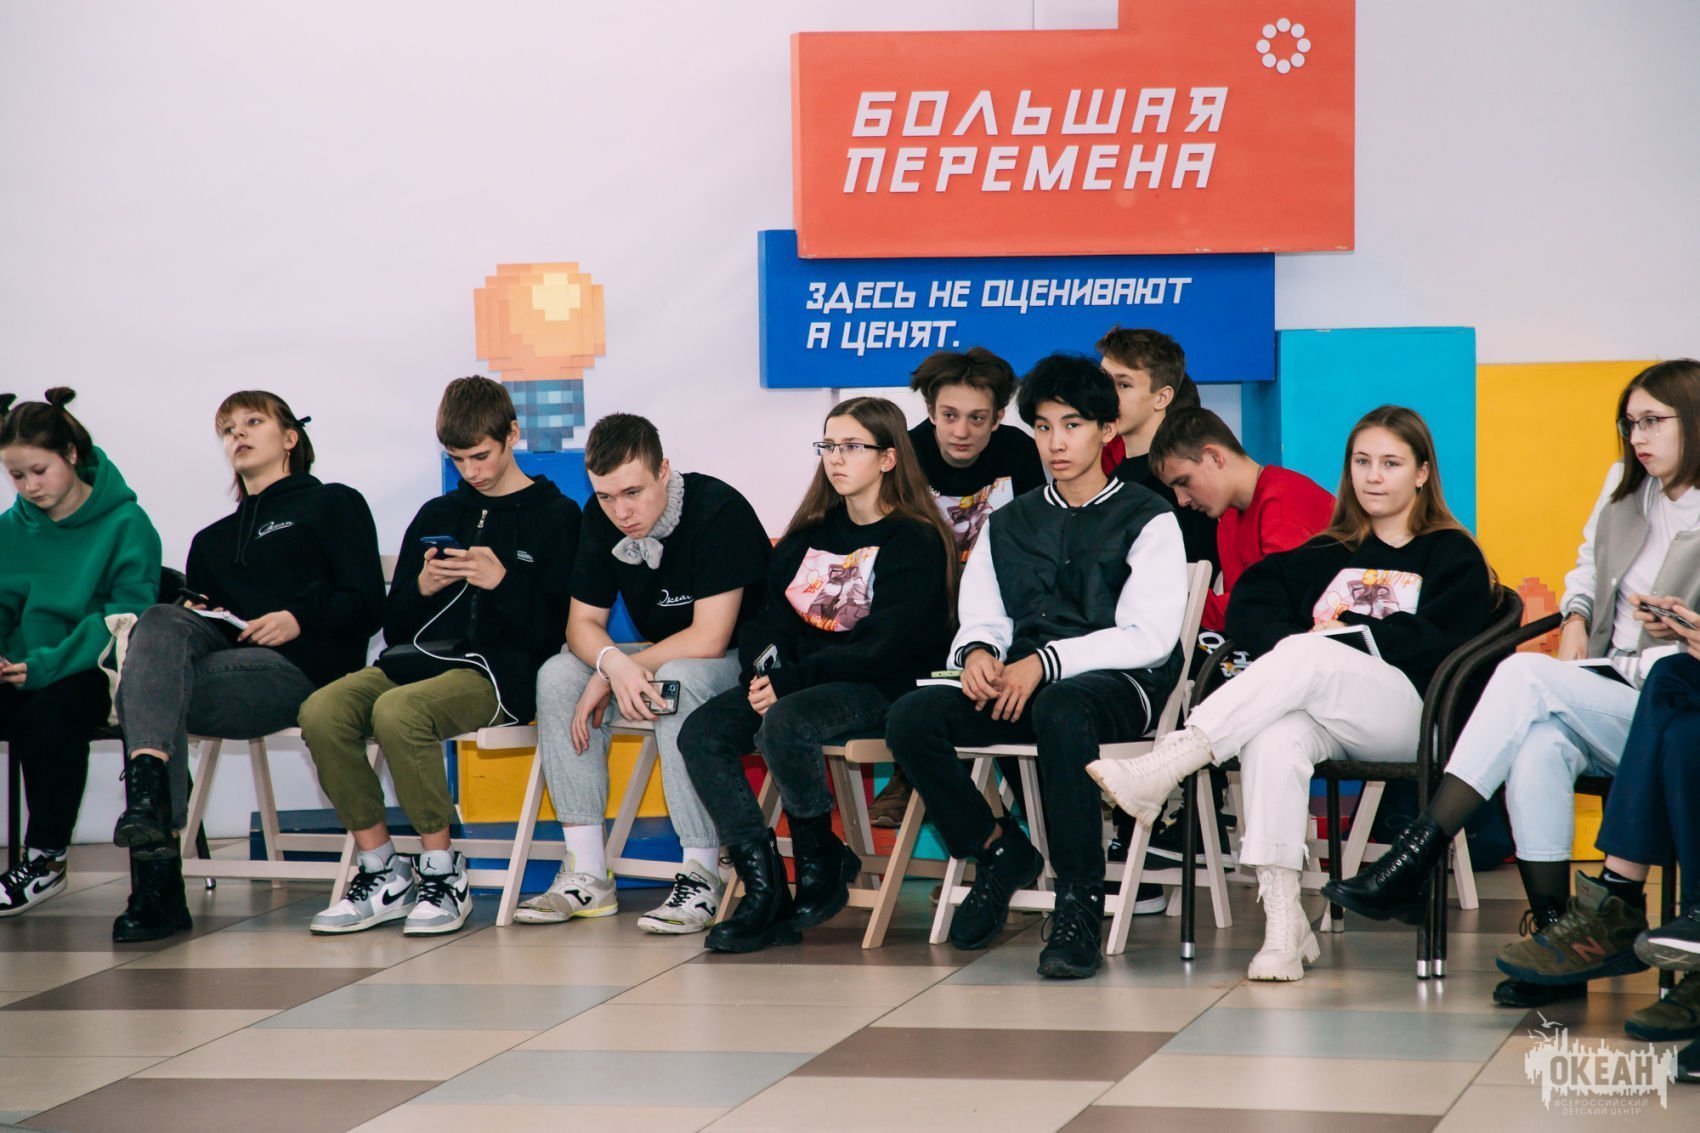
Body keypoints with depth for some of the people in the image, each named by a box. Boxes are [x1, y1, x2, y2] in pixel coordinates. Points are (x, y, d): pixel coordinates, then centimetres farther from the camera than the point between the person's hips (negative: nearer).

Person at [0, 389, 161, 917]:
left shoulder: (126, 525, -4)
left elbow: (125, 616, -13)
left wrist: (47, 664, -25)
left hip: (93, 671, -4)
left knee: (47, 714, -36)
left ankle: (45, 859, -21)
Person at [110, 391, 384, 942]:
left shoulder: (333, 505, 16)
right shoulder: (211, 540, 34)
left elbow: (367, 605, 3)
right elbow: (196, 609, 22)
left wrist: (299, 619, -12)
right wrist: (198, 614, -1)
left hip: (302, 670, -5)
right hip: (220, 654, 5)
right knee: (162, 622, -31)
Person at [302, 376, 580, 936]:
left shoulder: (554, 516, 6)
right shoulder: (437, 516, 22)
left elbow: (557, 631, -3)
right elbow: (395, 625, 21)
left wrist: (504, 583, -16)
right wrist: (421, 589, 0)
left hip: (499, 668, -6)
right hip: (418, 657, 6)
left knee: (396, 711, -36)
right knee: (322, 711, -24)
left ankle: (443, 873, -20)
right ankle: (383, 873, -14)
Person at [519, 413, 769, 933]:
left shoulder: (718, 511, -25)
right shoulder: (602, 521, -3)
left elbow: (709, 638, -28)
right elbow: (582, 622, -1)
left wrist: (613, 676, -22)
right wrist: (614, 663, -26)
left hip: (741, 663, -7)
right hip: (663, 658, 7)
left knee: (677, 681, -37)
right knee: (557, 677, -14)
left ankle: (701, 876, -33)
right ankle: (586, 874, -15)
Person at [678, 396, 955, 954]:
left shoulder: (915, 542, -5)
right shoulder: (811, 533, 18)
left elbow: (884, 647, -15)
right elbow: (771, 612, 13)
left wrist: (789, 682, -20)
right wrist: (761, 670, -10)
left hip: (877, 689, -7)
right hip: (797, 680, 7)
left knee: (784, 724, -36)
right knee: (701, 732, -18)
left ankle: (822, 865, -13)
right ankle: (763, 885, -22)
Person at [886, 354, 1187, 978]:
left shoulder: (1148, 521, 4)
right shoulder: (1008, 524, 22)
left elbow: (1149, 636, -8)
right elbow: (979, 618, 18)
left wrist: (1045, 663, -19)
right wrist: (977, 651, -10)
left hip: (1119, 685, -5)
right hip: (1017, 689, 5)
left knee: (1060, 709, -42)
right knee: (910, 717, -22)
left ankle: (1079, 904, -35)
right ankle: (998, 851, -1)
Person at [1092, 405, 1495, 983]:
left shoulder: (1453, 556, 17)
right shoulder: (1329, 553, 30)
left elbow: (1436, 642, -3)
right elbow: (1249, 603, 12)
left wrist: (1344, 635, -7)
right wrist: (1285, 641, -8)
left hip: (1408, 713, -3)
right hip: (1320, 720, 3)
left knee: (1309, 659, -34)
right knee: (1274, 739, -35)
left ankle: (1161, 770, -43)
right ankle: (1283, 927, -41)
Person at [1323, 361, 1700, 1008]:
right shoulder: (1624, 486, 18)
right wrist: (1575, 619, 13)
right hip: (1602, 693, 5)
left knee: (1524, 676, -29)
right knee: (1540, 747, -33)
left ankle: (1411, 863, -32)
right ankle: (1553, 929, -32)